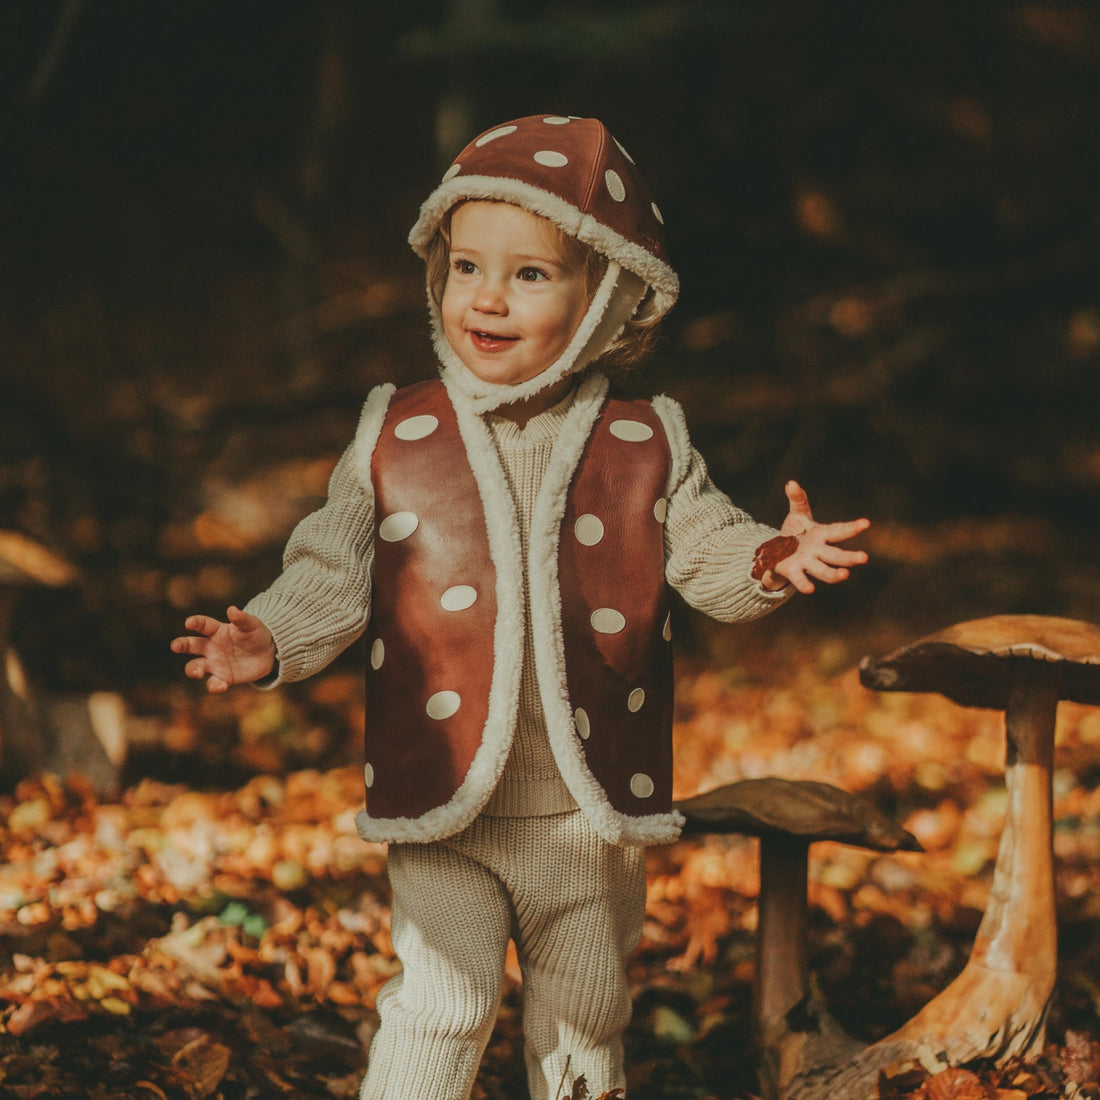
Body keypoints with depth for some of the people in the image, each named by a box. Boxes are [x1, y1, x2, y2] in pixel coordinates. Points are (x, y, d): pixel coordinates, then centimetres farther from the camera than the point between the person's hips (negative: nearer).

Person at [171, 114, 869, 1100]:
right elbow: (336, 570, 0)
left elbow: (704, 551, -2)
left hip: (592, 816, 1)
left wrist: (769, 560, -24)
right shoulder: (396, 438, -2)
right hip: (442, 811, -1)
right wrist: (273, 639, -18)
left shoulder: (646, 445, -1)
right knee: (443, 1004, -10)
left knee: (585, 1017, 14)